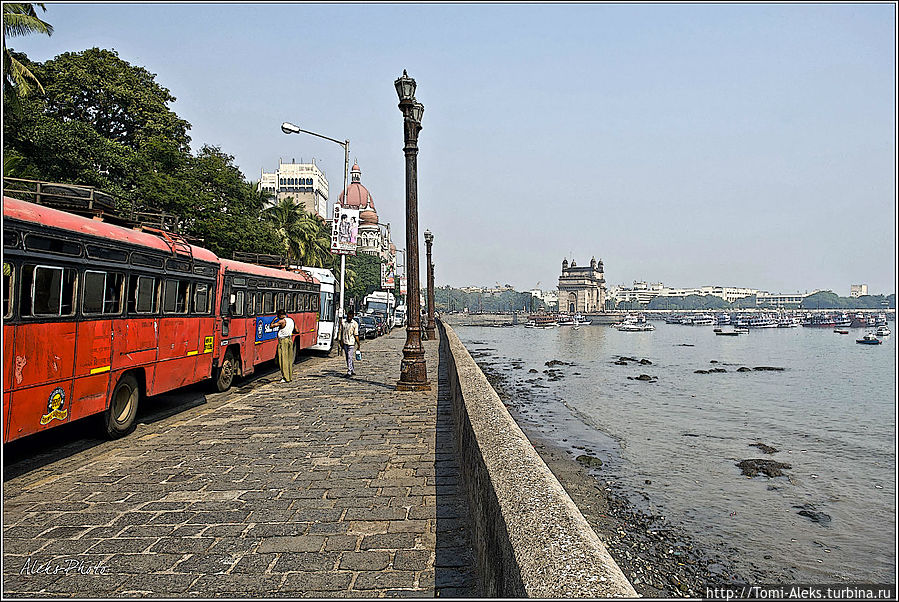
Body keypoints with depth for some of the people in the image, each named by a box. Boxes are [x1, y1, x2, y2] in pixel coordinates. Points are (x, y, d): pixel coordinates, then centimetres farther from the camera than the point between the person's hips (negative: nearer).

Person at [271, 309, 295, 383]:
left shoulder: (282, 321, -13)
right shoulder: (291, 320, 8)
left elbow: (272, 326, -12)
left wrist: (275, 319, 2)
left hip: (283, 341, -7)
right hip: (290, 339, 7)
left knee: (283, 359, -3)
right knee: (290, 359, 12)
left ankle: (285, 377, -4)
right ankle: (290, 376, 17)